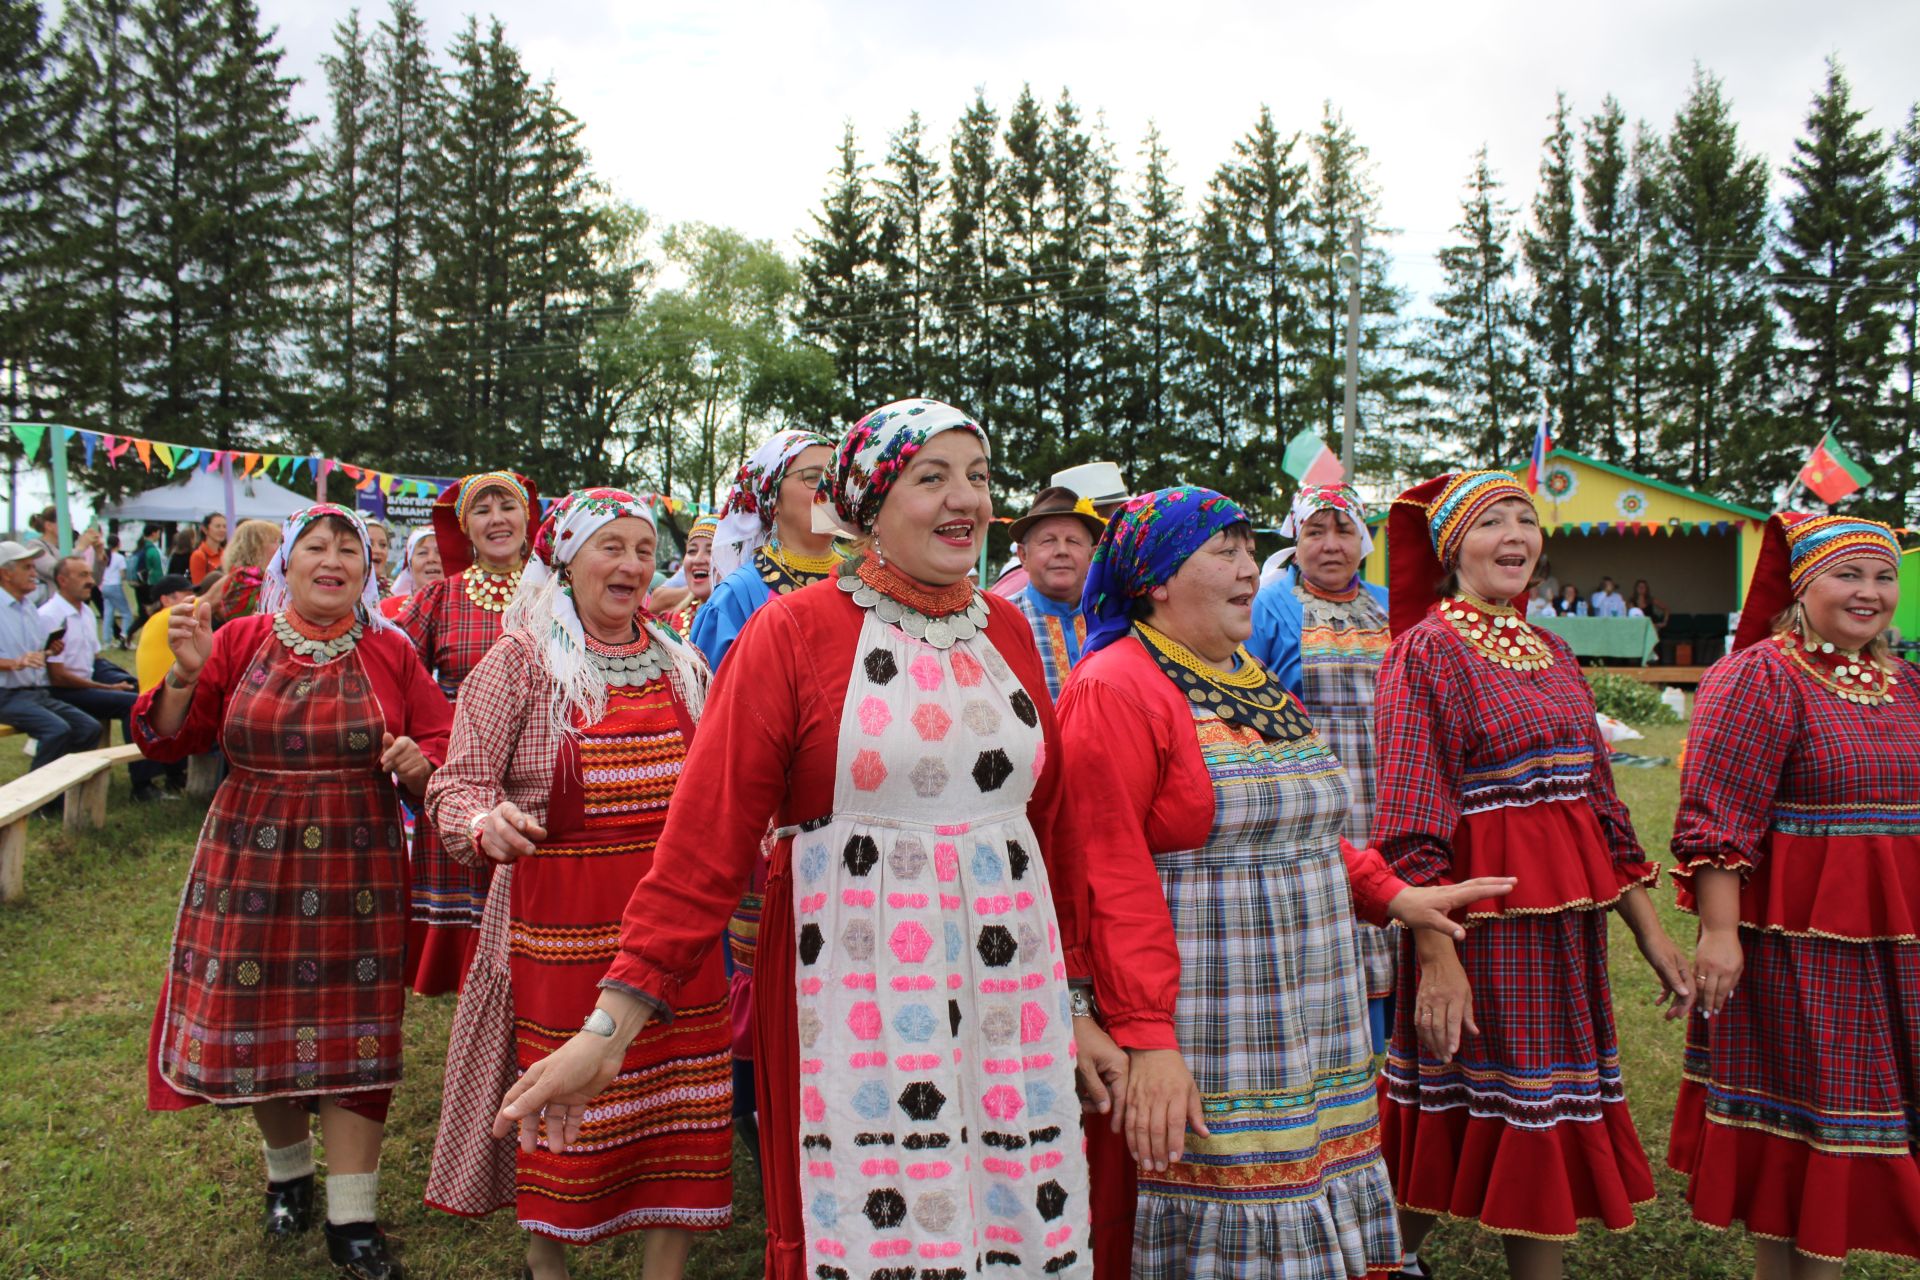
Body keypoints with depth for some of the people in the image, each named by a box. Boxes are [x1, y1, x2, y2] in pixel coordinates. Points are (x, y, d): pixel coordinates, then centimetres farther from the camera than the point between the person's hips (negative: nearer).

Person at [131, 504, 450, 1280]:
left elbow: (442, 748, 5)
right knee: (257, 1020, 9)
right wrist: (184, 677, -16)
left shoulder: (391, 652, 2)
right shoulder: (240, 643, 2)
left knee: (351, 1032, 1)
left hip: (358, 869, -1)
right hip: (250, 865, 1)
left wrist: (419, 762, -18)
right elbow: (164, 741, 2)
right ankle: (287, 1170, 36)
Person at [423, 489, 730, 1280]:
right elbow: (459, 784, -6)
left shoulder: (681, 664, 11)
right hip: (561, 918, -3)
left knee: (681, 1095, 5)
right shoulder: (521, 659, -2)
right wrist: (485, 823, -27)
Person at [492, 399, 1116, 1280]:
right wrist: (611, 1026, -13)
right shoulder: (792, 632, -6)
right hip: (855, 998, -4)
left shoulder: (1006, 630, 8)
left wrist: (1073, 998, 14)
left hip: (1010, 982, 5)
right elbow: (707, 836, -9)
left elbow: (1051, 821, 13)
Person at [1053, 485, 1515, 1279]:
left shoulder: (1251, 683, 16)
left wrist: (1391, 894, 15)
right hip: (1199, 1044, -8)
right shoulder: (1115, 688, -12)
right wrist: (1144, 1037, -23)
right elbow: (1108, 881, -19)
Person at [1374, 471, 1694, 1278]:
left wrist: (1649, 931, 12)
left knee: (1552, 1117, 13)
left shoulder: (1551, 652, 12)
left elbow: (1599, 798, 14)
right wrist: (1436, 957, -22)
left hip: (1568, 913, 7)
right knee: (1463, 1114, 5)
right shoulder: (1426, 651, -10)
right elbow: (1411, 825, -16)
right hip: (1481, 914, -7)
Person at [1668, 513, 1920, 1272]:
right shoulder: (1761, 676, -10)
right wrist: (1719, 930, -21)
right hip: (1794, 941, -7)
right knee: (1797, 1110, 3)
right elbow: (1717, 818, -16)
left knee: (1852, 1110, 15)